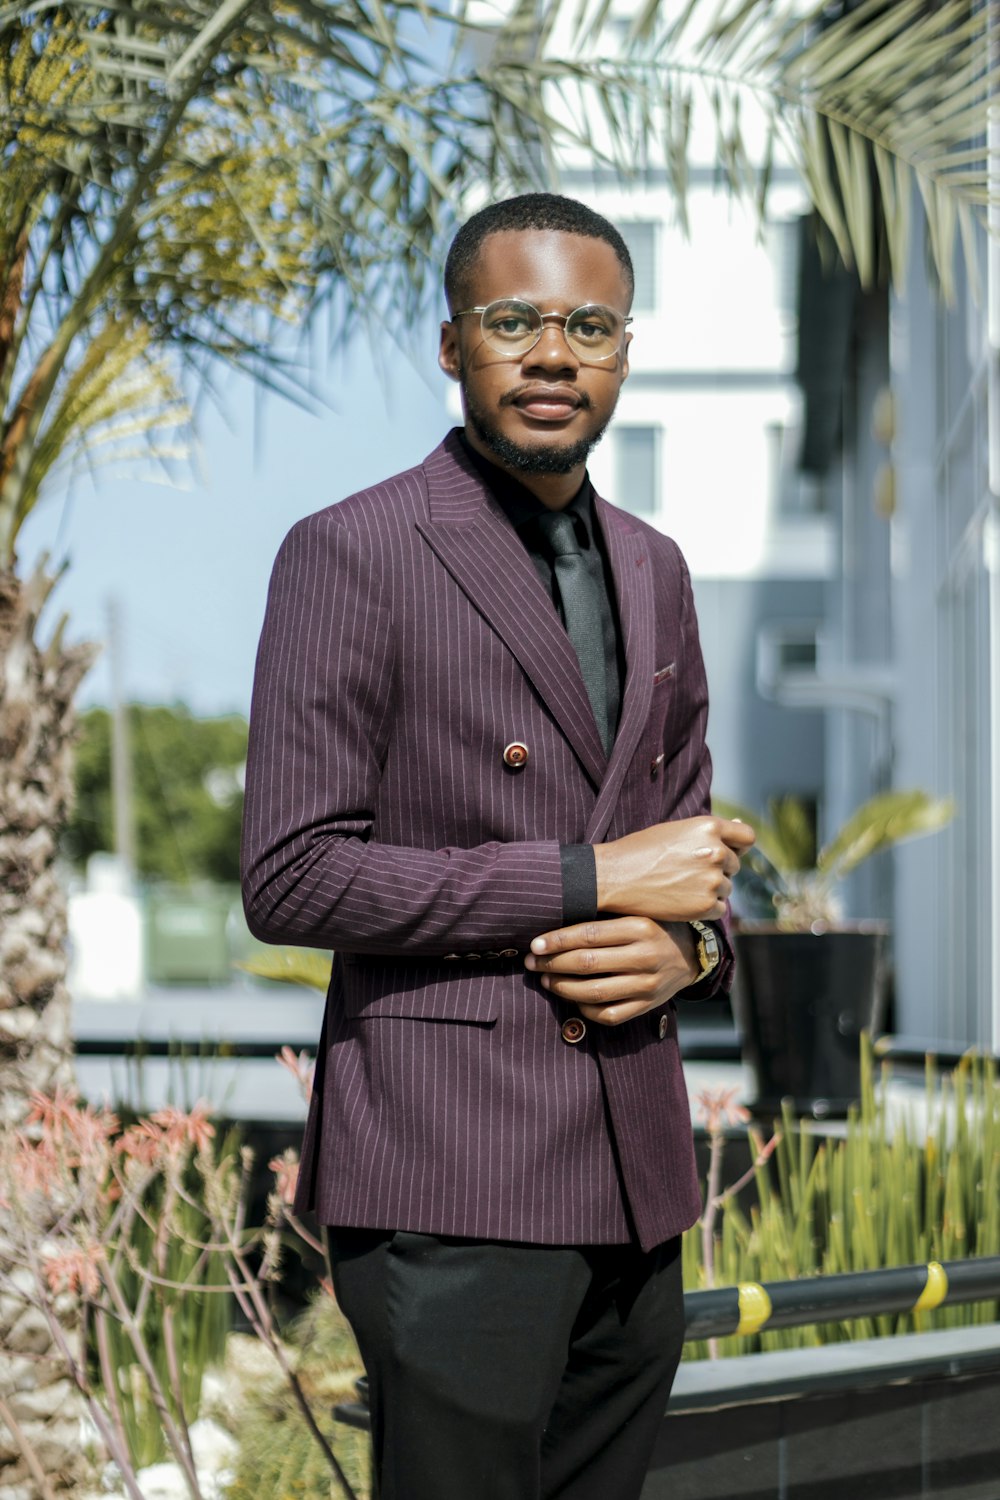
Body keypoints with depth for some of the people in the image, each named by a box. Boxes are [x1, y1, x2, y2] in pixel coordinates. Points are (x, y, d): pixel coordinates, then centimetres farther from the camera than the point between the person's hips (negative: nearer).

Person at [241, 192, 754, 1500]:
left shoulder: (653, 571, 15)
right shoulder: (352, 554, -6)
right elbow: (290, 876, -13)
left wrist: (690, 943, -1)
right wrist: (590, 878, -14)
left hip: (637, 1168, 7)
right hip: (451, 1170, -7)